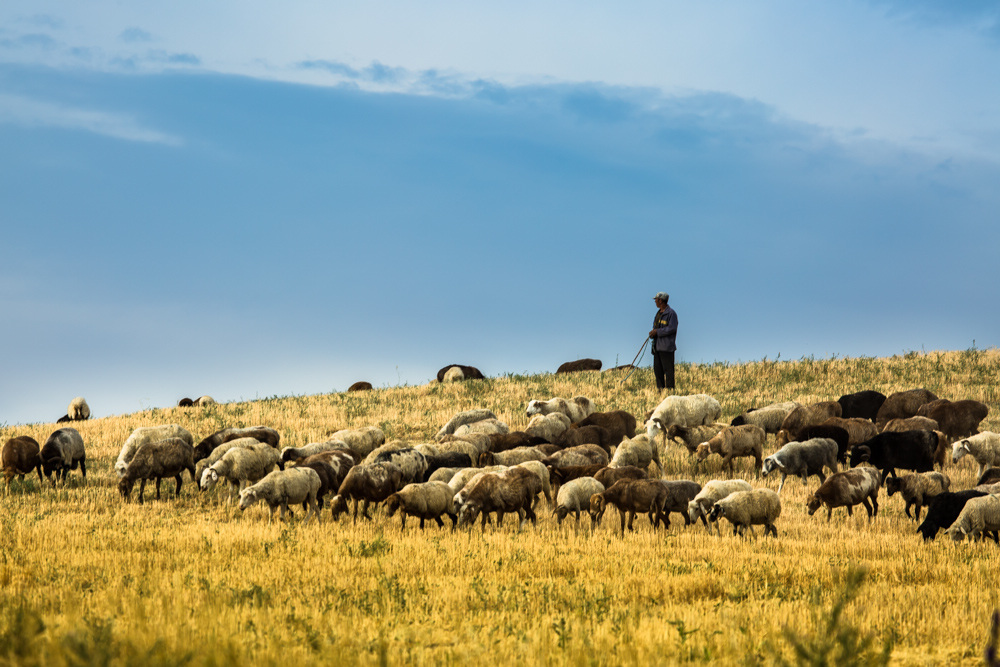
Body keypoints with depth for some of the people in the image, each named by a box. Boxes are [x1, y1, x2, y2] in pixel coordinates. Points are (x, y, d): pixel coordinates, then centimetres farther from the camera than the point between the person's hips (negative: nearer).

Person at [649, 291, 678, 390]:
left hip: (667, 346, -9)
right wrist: (652, 333, 1)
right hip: (658, 346, 9)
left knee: (668, 369, -8)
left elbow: (672, 329, -16)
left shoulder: (671, 313, -8)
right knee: (657, 368, 5)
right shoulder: (659, 313, 19)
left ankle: (669, 389, -8)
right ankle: (660, 389, 7)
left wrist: (657, 332, -15)